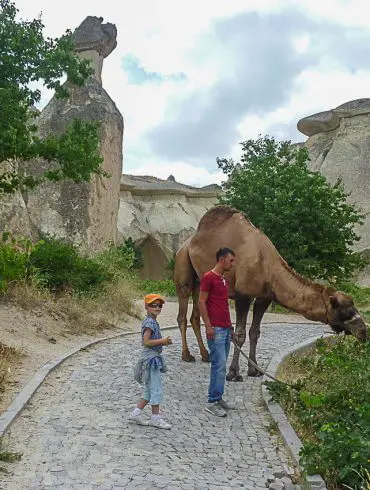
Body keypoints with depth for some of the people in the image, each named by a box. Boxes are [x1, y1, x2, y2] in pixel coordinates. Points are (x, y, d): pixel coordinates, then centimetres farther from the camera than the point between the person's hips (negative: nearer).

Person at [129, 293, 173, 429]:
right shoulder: (149, 323, -17)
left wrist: (163, 342, 6)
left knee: (149, 391, 16)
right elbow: (146, 342, -23)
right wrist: (162, 341, -21)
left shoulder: (153, 322, 13)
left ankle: (136, 414, 20)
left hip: (154, 359, 10)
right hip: (150, 359, -10)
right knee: (156, 389, -2)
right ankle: (155, 418, 8)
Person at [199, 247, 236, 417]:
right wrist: (208, 326, -17)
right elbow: (201, 302, -14)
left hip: (226, 328, 9)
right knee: (219, 364, -9)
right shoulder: (208, 277, -11)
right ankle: (212, 402, -2)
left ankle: (218, 398, 19)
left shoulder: (224, 279, 16)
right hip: (215, 329, -9)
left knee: (220, 365, 12)